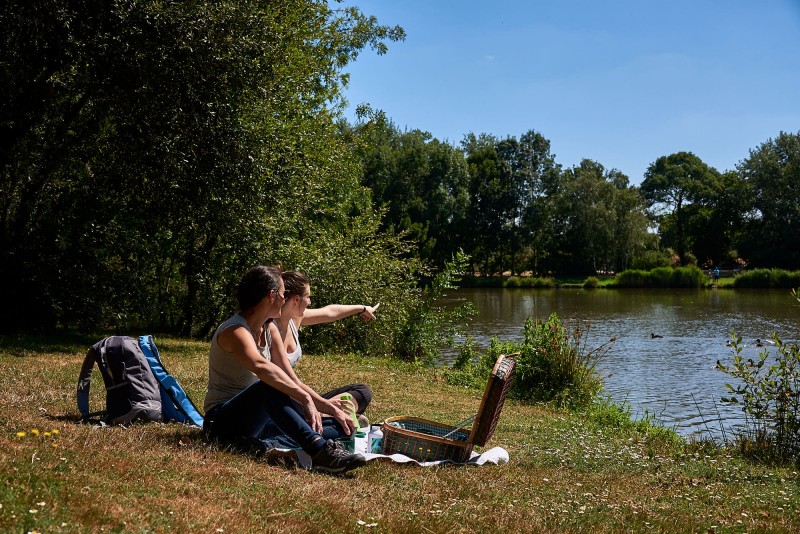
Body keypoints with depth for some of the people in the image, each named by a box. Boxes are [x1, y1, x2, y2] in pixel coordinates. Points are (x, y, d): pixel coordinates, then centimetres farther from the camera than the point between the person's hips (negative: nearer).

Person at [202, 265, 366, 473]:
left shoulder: (269, 330, 10)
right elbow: (260, 366, -40)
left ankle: (269, 445, -30)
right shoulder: (236, 331, -18)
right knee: (270, 385, -39)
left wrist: (330, 407, -1)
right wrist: (306, 398, -48)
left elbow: (290, 380, 10)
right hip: (222, 420, -8)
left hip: (256, 420, 9)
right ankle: (320, 450, -50)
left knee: (339, 427, -6)